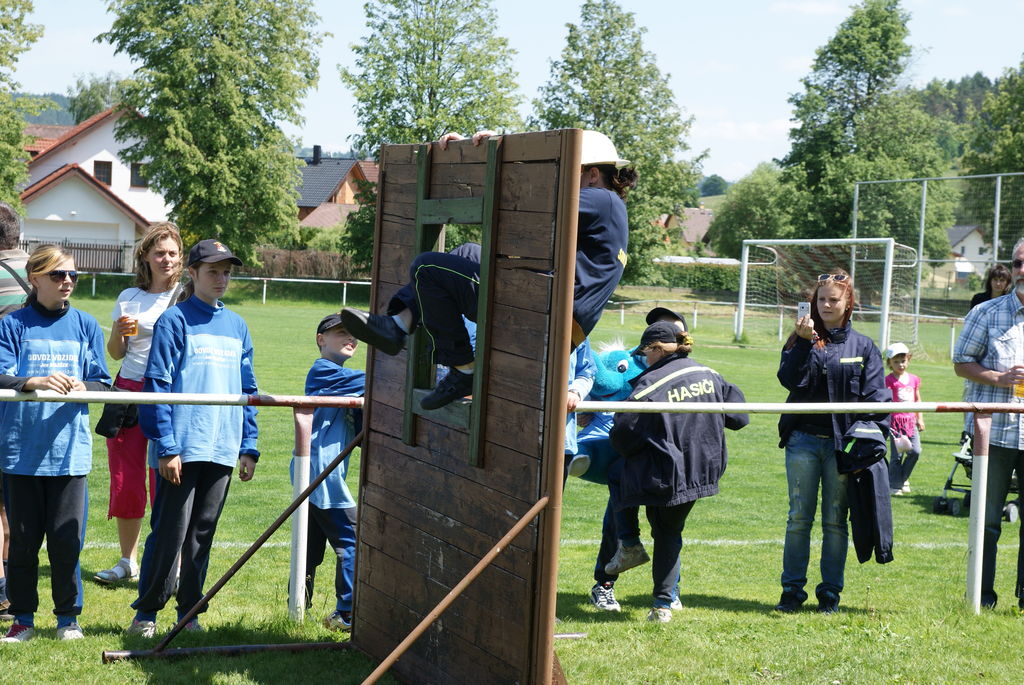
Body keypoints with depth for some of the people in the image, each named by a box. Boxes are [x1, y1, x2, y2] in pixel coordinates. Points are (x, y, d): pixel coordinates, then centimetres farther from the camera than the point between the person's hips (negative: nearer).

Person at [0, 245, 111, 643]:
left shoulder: (85, 326, 8)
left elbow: (102, 383, 6)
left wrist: (82, 387, -17)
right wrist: (35, 382, -29)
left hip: (69, 449, 1)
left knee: (67, 538, 2)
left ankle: (68, 617, 16)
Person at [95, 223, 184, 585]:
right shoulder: (129, 297, 11)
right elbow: (116, 353, 16)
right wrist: (119, 332, -4)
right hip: (128, 391, 4)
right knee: (124, 479, 5)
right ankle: (127, 561, 17)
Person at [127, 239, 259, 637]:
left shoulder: (236, 326, 13)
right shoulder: (174, 321, -3)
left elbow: (247, 390, 16)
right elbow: (157, 387, -7)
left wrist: (248, 447, 11)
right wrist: (166, 447, -13)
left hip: (221, 448, 5)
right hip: (182, 447, -5)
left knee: (203, 533, 10)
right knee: (170, 531, -2)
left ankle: (189, 611, 20)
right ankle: (146, 612, 9)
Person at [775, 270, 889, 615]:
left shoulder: (863, 347, 5)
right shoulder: (802, 340, 6)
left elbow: (875, 397, 2)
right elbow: (790, 380, -9)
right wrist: (804, 342, -19)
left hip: (843, 443, 0)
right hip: (804, 440, 0)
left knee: (835, 521, 6)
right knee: (799, 517, 3)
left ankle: (830, 593, 13)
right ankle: (792, 590, 11)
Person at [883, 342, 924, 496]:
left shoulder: (914, 379, 10)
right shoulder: (889, 380, -6)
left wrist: (920, 419, 18)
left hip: (910, 421, 5)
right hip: (896, 420, -5)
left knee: (915, 451, -5)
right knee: (896, 455, -2)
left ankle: (903, 478, 17)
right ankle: (894, 485, 9)